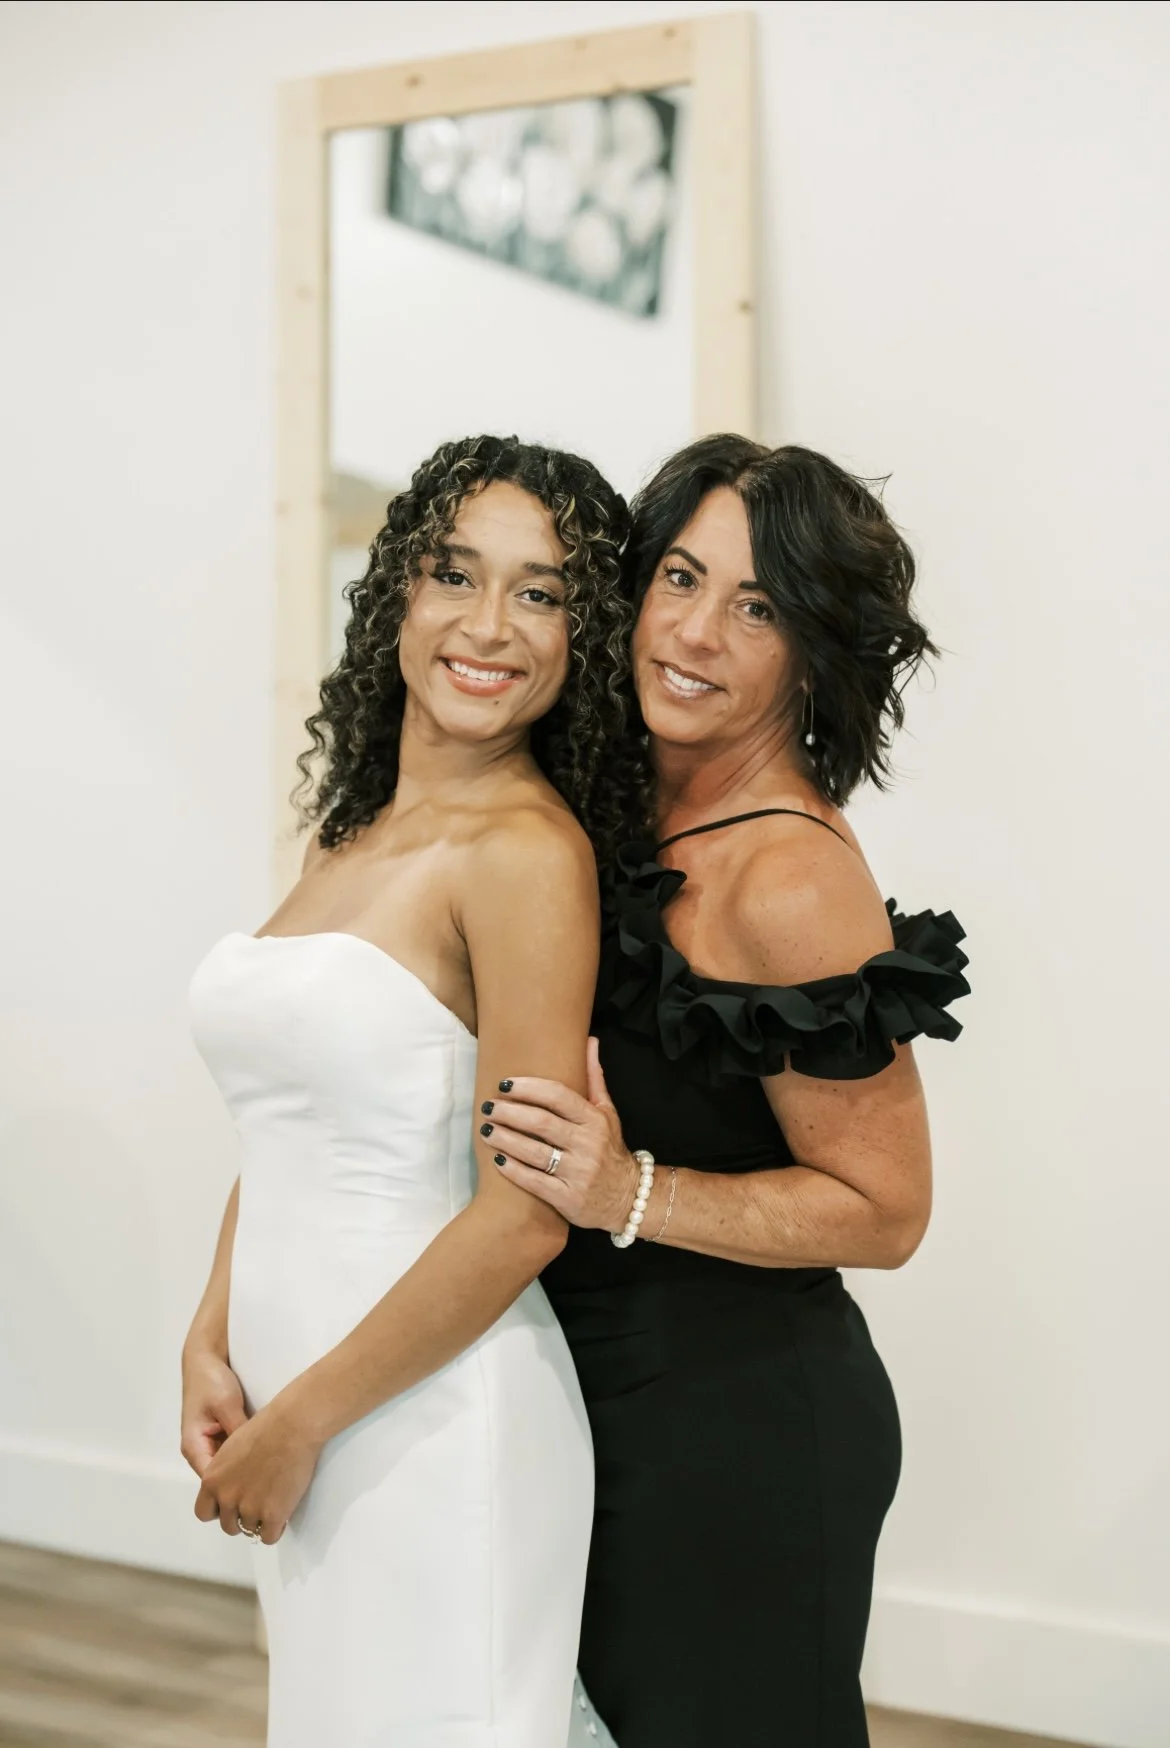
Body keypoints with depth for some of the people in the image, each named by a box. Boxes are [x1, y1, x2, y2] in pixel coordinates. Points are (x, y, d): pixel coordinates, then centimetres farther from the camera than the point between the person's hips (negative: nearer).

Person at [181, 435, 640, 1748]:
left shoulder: (525, 848, -15)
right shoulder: (353, 837, 9)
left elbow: (523, 1215, -19)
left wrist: (298, 1422, -11)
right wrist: (211, 1348, 0)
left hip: (436, 1427, -7)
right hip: (300, 1421, 7)